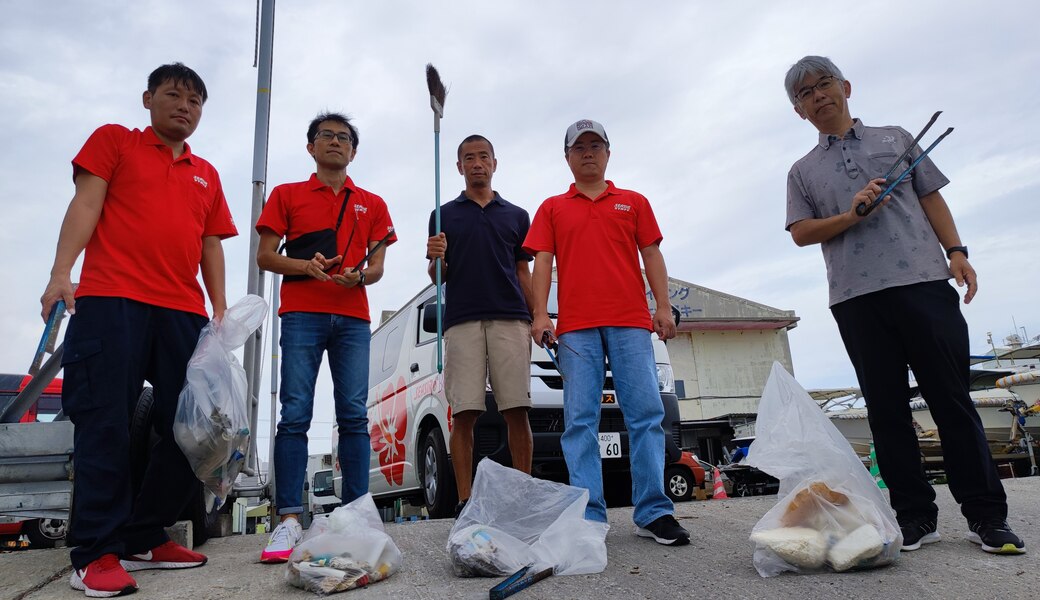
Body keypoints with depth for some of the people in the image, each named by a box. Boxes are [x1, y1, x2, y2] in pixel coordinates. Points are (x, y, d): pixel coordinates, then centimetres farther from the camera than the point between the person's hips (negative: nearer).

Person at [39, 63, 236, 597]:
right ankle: (97, 554, 2)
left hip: (184, 312, 5)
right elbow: (86, 203, 2)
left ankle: (144, 538, 14)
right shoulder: (114, 141, 14)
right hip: (111, 300, -4)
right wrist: (61, 272, -10)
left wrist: (221, 309, 11)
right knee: (105, 425, -6)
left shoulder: (206, 175, 24)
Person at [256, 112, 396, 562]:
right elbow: (264, 256, 7)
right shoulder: (286, 195, 14)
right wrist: (304, 265, -12)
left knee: (354, 415, -2)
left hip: (352, 317, 2)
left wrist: (359, 276, -10)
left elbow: (377, 266, 13)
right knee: (294, 415, -7)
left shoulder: (372, 204, 18)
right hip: (301, 315, -1)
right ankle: (289, 520, -4)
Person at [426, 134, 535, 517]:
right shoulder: (444, 215, 17)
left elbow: (523, 273, 16)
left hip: (511, 320, 1)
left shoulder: (517, 216, 19)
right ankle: (465, 501, 2)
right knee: (463, 414, -3)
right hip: (461, 322, 0)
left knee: (517, 411, -4)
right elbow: (438, 276, 13)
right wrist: (436, 259, -11)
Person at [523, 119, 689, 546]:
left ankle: (653, 513, 2)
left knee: (646, 413, -4)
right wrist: (540, 314, -3)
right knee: (580, 420, -3)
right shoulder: (552, 208, 18)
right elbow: (542, 262, 10)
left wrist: (663, 307, 0)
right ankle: (589, 516, 1)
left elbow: (651, 256, 13)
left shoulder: (634, 202, 19)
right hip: (575, 327, 0)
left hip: (631, 322, 1)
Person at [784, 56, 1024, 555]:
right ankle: (915, 516, 11)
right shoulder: (803, 171, 17)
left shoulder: (896, 139, 19)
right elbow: (801, 233, 7)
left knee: (952, 398, -1)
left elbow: (931, 198, 13)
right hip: (856, 298, 1)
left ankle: (986, 515, 8)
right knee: (886, 409, 2)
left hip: (924, 282, 0)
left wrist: (955, 251, 0)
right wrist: (851, 215, -9)